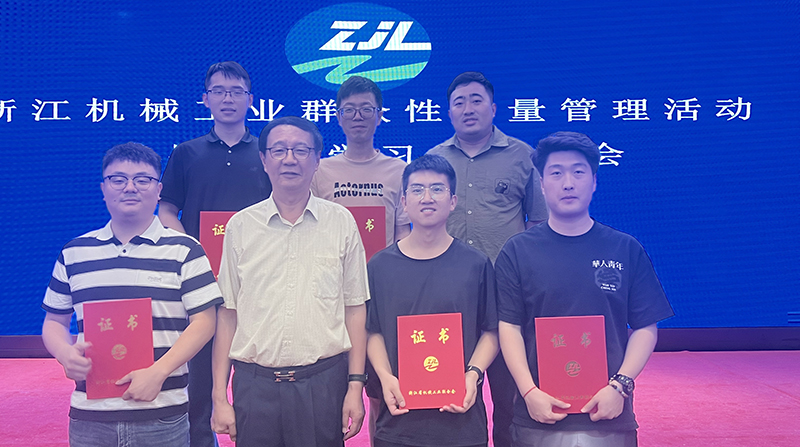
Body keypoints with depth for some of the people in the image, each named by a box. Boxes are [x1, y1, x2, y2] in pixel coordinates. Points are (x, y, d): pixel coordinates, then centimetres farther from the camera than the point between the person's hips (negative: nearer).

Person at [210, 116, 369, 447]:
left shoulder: (341, 222, 2)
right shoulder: (240, 226, 3)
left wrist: (356, 385, -1)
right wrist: (219, 397, 3)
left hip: (323, 382, 0)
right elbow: (228, 313, 5)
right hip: (254, 383, 1)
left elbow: (355, 308, 3)